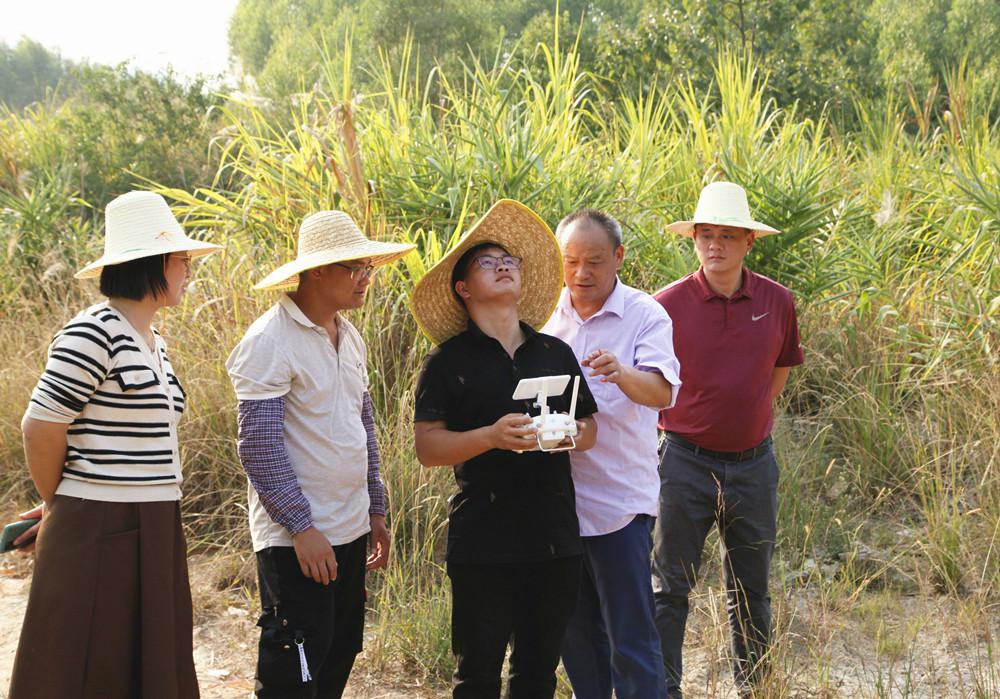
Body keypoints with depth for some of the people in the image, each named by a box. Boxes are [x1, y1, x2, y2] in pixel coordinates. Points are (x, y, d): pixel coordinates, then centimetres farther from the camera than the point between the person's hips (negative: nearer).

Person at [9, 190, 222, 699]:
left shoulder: (154, 342, 14)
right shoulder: (94, 332, -14)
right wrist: (57, 504, 1)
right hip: (100, 530, -8)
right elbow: (41, 427, -14)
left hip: (153, 531, 8)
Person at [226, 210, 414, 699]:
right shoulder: (269, 342, -15)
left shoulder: (350, 338, 12)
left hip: (350, 531, 8)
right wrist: (302, 527, -19)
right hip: (296, 538, -8)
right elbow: (258, 447, -18)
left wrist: (375, 509, 19)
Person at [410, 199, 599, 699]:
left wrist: (569, 433, -6)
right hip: (483, 543, -4)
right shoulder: (450, 361, -1)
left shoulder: (556, 353, 12)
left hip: (555, 539, 4)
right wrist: (491, 436, -22)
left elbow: (590, 428, 17)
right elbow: (427, 446, -7)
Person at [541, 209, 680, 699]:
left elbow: (663, 392, -21)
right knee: (576, 638, 16)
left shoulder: (645, 315, -6)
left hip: (620, 500, -4)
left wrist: (622, 374, -42)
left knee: (632, 644, -1)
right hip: (556, 497, 5)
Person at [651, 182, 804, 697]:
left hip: (753, 462, 3)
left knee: (751, 590, 14)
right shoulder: (668, 304, -10)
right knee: (669, 587, 4)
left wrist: (749, 418, 11)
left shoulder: (777, 301, -1)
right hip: (686, 461, -2)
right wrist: (688, 422, 1)